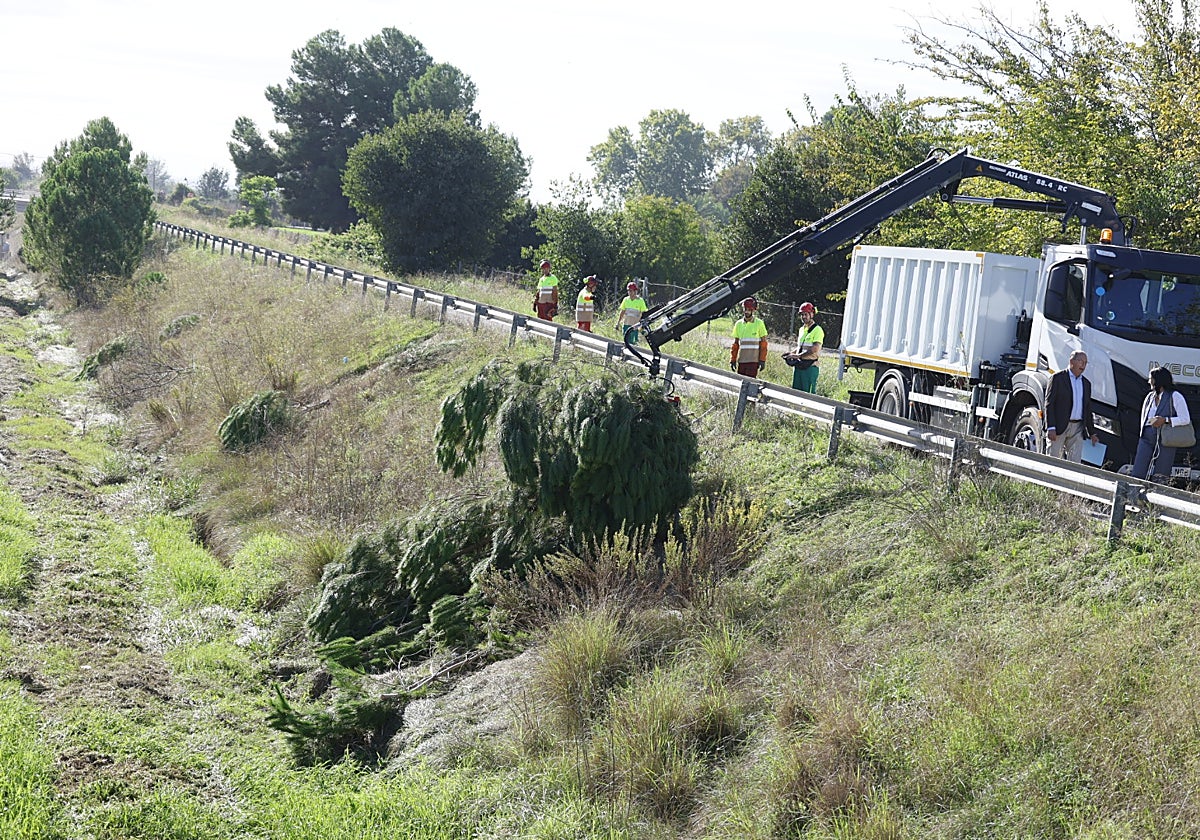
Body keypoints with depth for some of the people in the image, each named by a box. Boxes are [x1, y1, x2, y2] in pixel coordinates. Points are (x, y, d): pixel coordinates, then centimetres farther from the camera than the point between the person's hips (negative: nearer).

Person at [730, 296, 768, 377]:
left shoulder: (759, 323, 0)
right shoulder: (738, 324, 10)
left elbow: (763, 344, 1)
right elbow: (735, 344, 14)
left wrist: (762, 360, -4)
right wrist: (733, 360, 9)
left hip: (753, 361, -4)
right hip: (741, 361, 4)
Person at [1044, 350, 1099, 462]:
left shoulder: (1086, 383, 17)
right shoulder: (1058, 378, 0)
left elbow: (1087, 409, 21)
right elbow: (1049, 404, -7)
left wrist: (1092, 433, 17)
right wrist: (1050, 427, -16)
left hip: (1078, 428, 5)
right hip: (1059, 427, -5)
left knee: (1075, 463, -3)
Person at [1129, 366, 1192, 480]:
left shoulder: (1175, 396, -1)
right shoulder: (1150, 397, 18)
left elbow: (1185, 419, -7)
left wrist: (1165, 420, -15)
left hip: (1165, 440, -5)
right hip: (1147, 438, 5)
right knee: (1137, 474, -5)